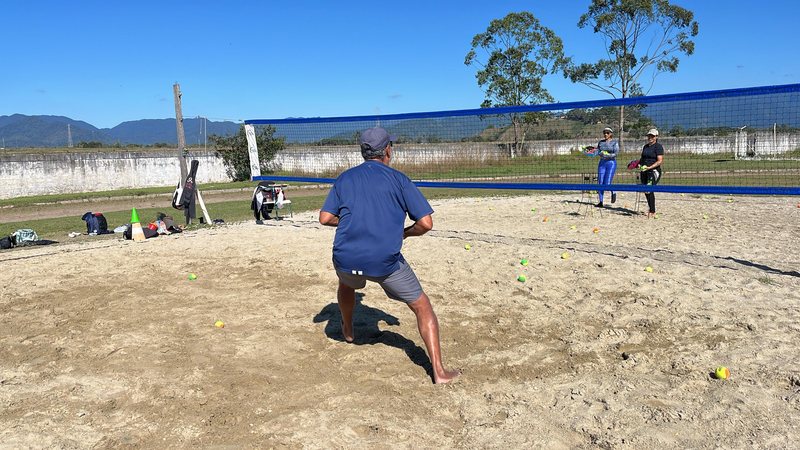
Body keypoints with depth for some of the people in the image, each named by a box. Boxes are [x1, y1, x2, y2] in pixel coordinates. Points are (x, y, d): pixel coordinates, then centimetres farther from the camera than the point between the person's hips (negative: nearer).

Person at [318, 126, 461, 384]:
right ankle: (439, 371, 2)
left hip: (346, 259, 4)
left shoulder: (345, 178, 10)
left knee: (346, 282, 39)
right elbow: (426, 223, -5)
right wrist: (404, 233, 14)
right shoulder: (398, 179, 1)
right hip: (386, 262, -3)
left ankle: (348, 331, 58)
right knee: (422, 307, 10)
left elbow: (325, 218, 7)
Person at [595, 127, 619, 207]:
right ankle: (601, 202, 6)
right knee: (600, 183, 0)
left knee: (607, 184, -11)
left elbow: (616, 153, -11)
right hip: (602, 163, 4)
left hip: (611, 163, -4)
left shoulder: (614, 142, -2)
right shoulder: (601, 142, 11)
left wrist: (606, 155, -23)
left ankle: (613, 192, 22)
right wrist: (600, 153, -15)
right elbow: (598, 152, 8)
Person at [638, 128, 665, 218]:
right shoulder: (645, 146, 17)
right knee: (646, 191, 9)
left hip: (654, 171, -7)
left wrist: (649, 167, -24)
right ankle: (651, 209, 26)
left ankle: (652, 212, -11)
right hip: (644, 171, 7)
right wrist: (639, 164, 9)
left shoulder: (658, 147, -6)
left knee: (649, 190, -17)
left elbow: (660, 161, -14)